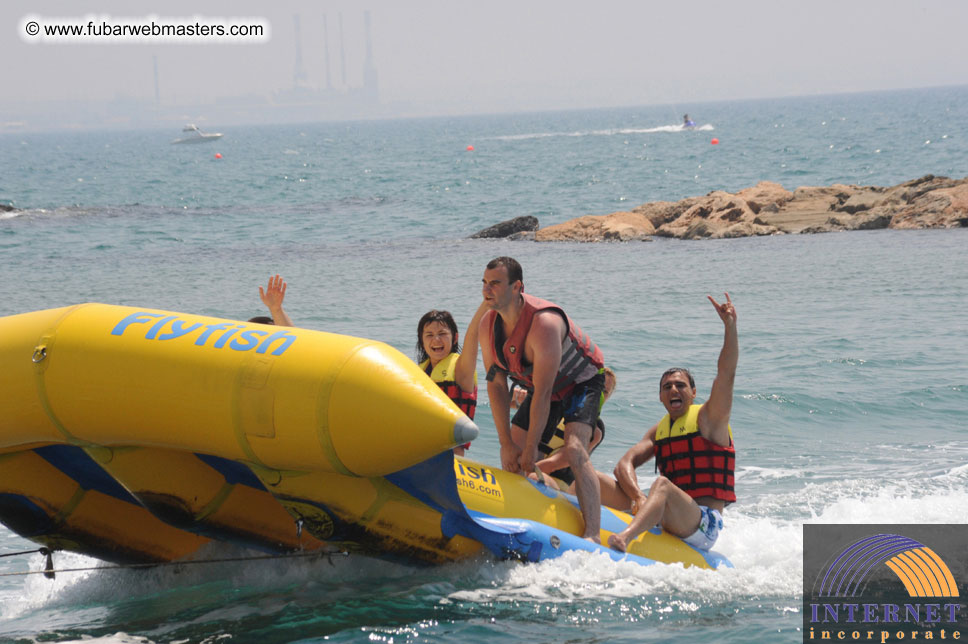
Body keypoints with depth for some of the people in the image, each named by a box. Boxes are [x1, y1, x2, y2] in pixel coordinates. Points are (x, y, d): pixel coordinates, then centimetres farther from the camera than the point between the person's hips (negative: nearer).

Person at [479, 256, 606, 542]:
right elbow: (497, 385, -10)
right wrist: (508, 444, -14)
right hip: (543, 387, 8)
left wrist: (531, 448, -29)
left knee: (573, 450, -28)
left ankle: (592, 535, -35)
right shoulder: (488, 325, -14)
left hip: (582, 382, -8)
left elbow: (543, 393, -33)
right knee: (510, 457, 3)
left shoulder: (544, 323, -37)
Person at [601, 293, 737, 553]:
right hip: (666, 521, 7)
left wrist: (730, 326, -22)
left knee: (663, 484, -37)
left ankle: (625, 537, -61)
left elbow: (726, 374, -11)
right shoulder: (659, 430, 20)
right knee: (596, 479, -5)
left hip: (704, 524, -7)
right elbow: (625, 463, 6)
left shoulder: (708, 419, 4)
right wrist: (638, 497, -15)